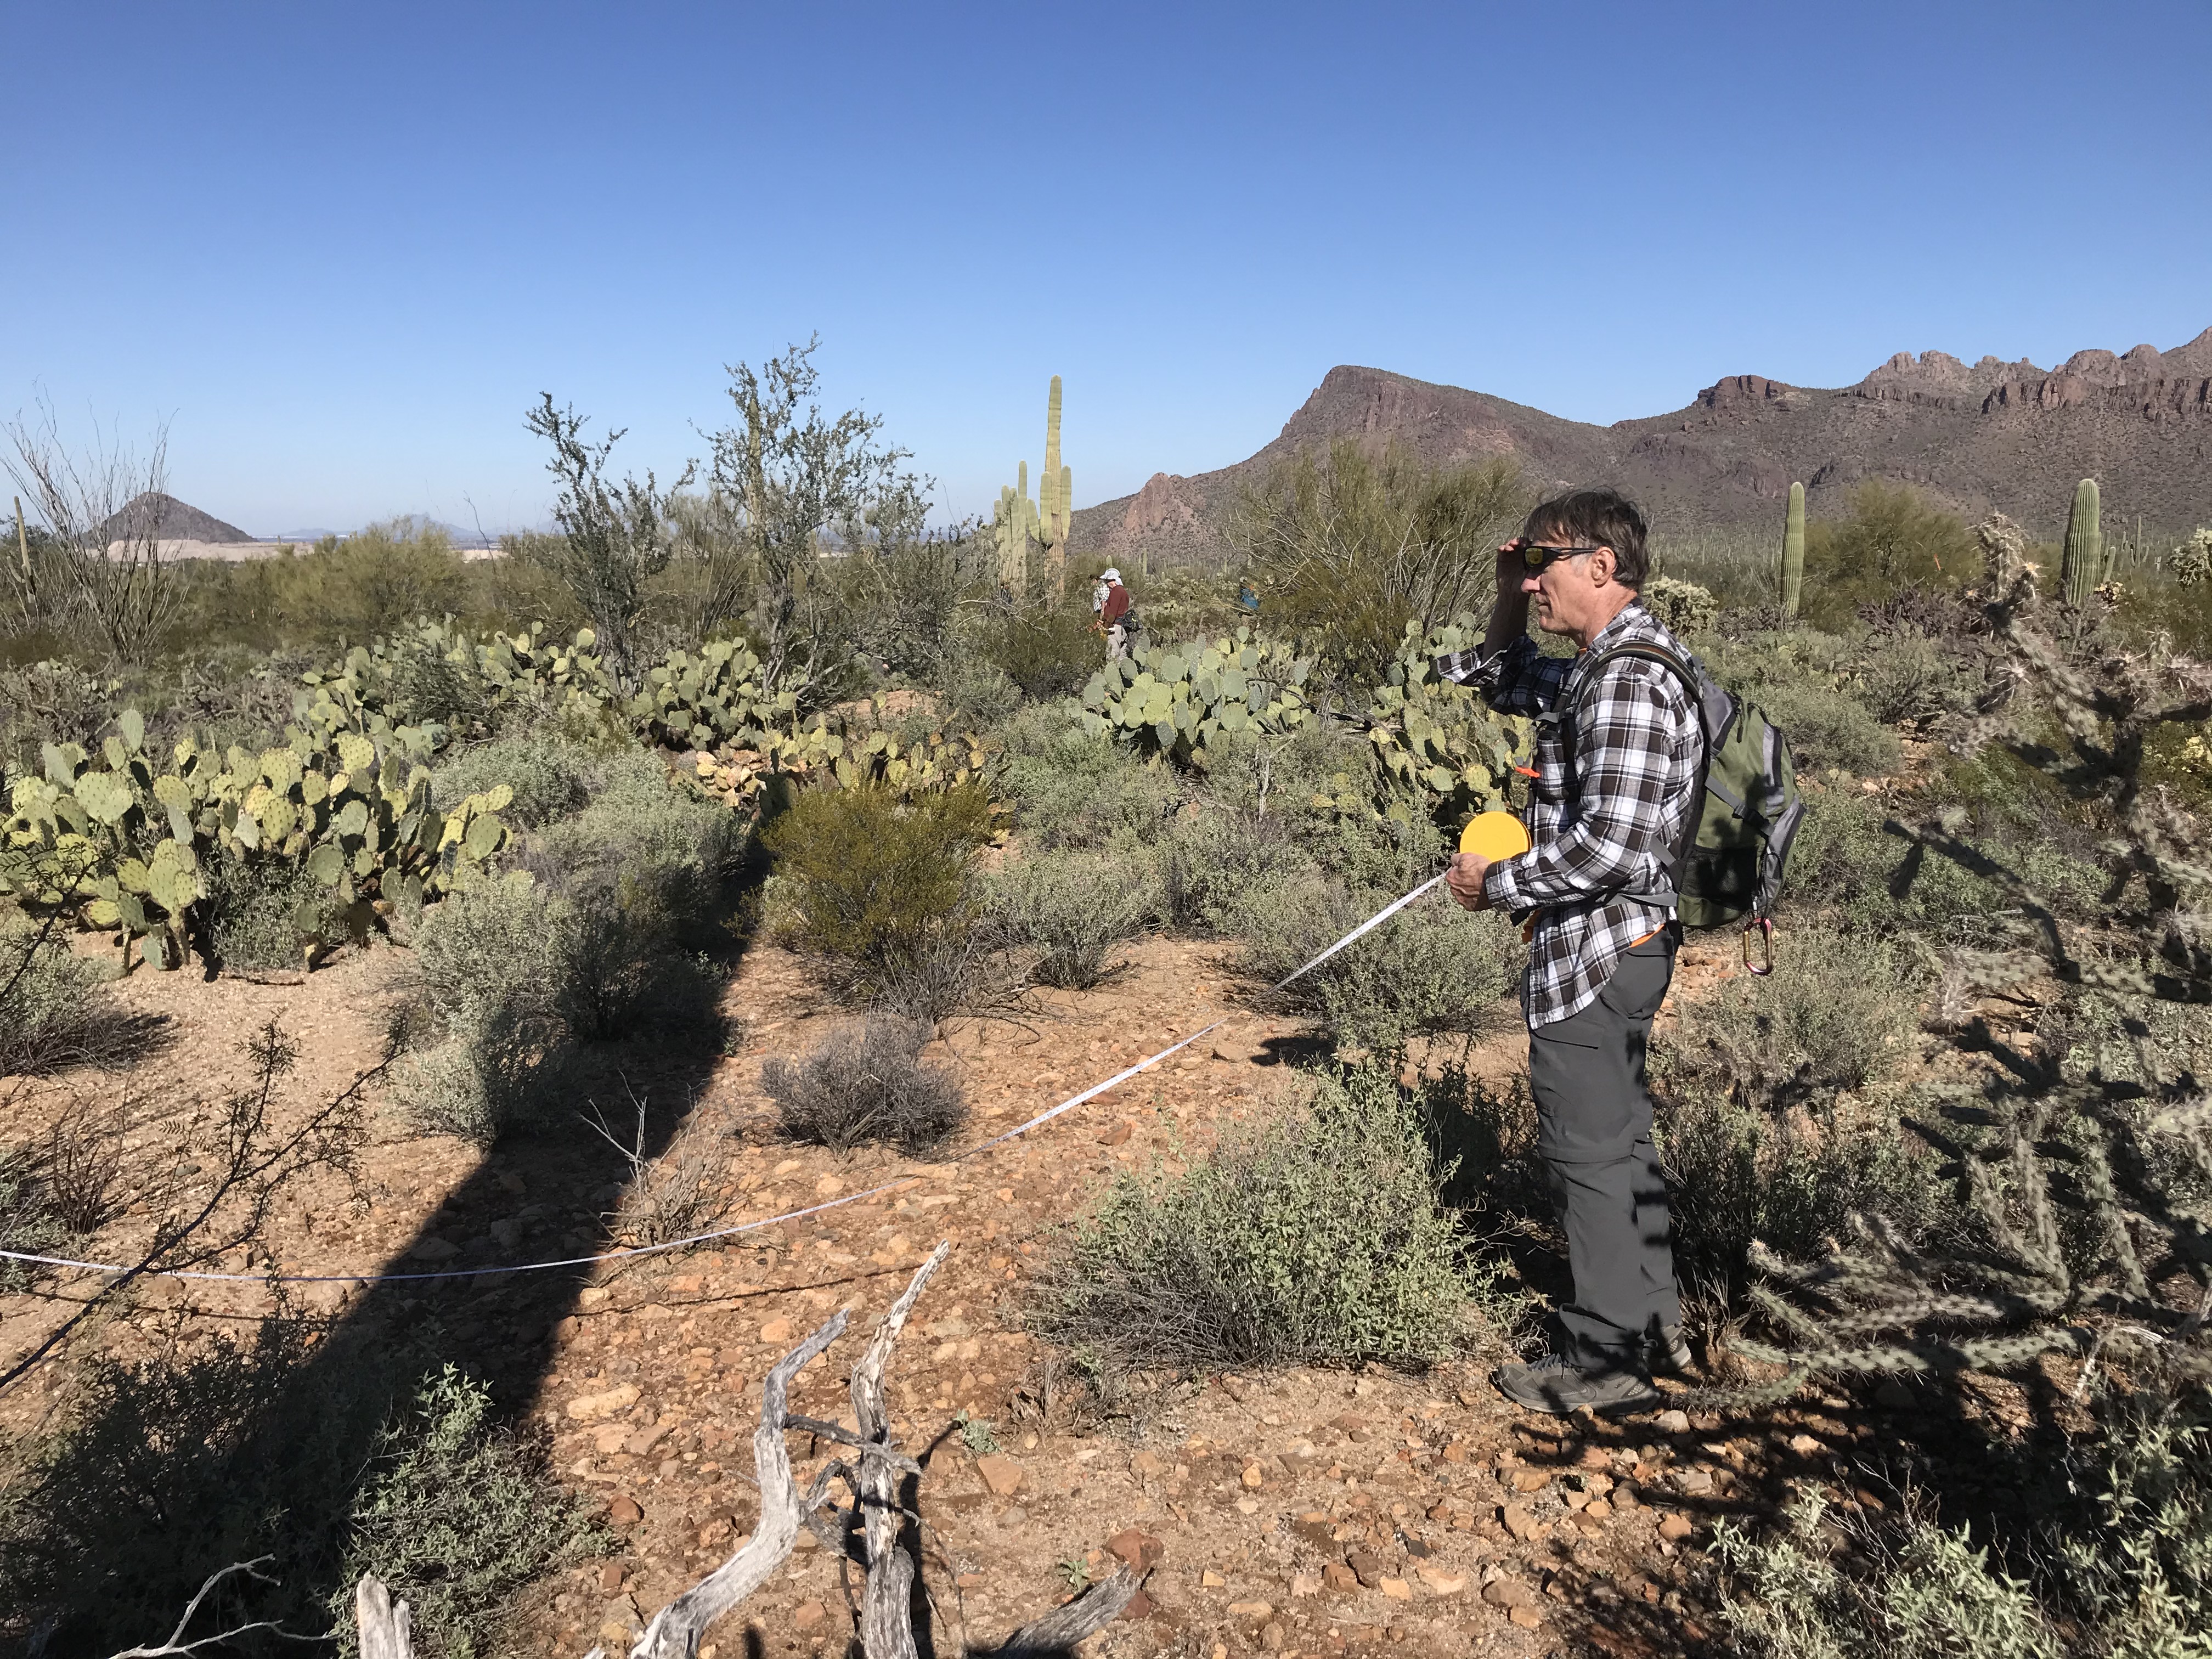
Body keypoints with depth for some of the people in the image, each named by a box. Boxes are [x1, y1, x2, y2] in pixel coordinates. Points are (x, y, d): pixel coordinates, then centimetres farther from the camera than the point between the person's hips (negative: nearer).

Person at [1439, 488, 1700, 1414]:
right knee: (1617, 1137, 21)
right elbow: (1503, 683, 28)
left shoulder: (1626, 680, -21)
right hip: (1620, 944, 11)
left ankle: (1605, 1361, 15)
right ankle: (1652, 1322, 35)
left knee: (1588, 1150, 1)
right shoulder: (1603, 666, 12)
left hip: (1594, 950, -11)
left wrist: (1497, 885, -16)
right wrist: (1509, 607, 11)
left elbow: (1610, 844, -28)